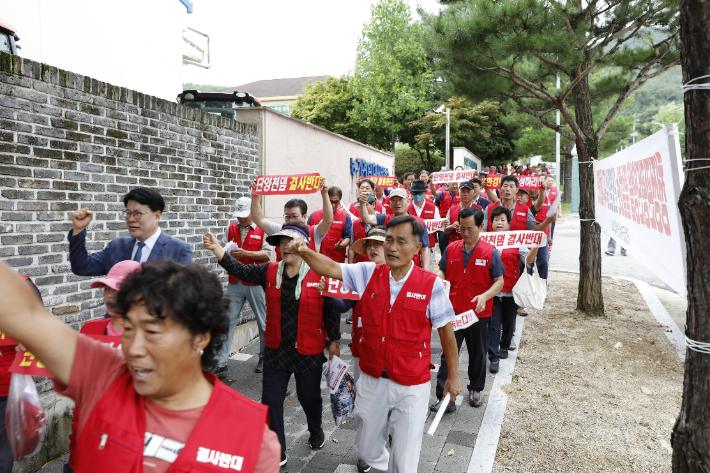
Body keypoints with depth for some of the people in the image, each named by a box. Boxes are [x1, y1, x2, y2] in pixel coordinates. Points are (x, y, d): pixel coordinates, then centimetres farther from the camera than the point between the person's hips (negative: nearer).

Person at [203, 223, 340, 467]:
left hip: (309, 352, -3)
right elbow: (239, 269, -8)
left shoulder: (319, 275, -13)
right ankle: (277, 454, 26)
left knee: (309, 397, 16)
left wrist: (334, 340, -2)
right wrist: (216, 248, -20)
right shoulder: (270, 272, -1)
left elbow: (331, 310, -6)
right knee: (271, 401, 7)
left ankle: (316, 430, 50)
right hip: (276, 351, 3)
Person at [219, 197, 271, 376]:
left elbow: (267, 254, -10)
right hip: (235, 283, 3)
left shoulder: (263, 229, -2)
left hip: (256, 283, -3)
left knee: (263, 321, 8)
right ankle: (221, 363, 8)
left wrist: (245, 253, -20)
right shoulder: (231, 229, 10)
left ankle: (264, 357, 27)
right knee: (227, 322, 2)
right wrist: (227, 254, -6)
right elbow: (226, 251, 17)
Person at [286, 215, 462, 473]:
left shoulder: (431, 284, -13)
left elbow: (446, 331, -5)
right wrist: (304, 252, -28)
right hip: (371, 379, 4)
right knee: (367, 451, 24)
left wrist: (453, 376, 2)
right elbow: (330, 268, -9)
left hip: (411, 386, -3)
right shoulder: (369, 273, -5)